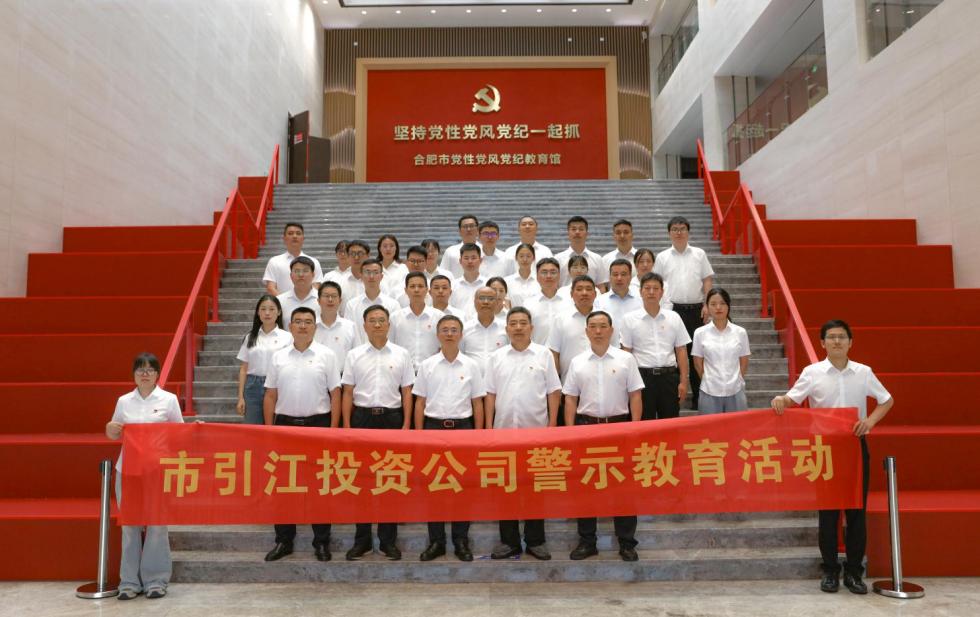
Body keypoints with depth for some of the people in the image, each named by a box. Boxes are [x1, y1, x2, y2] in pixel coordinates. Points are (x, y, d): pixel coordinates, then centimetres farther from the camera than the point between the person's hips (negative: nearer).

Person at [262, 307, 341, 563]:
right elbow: (270, 396, 9)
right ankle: (283, 540, 20)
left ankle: (321, 541, 15)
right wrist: (269, 429, 4)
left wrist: (333, 429, -7)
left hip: (317, 423, -2)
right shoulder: (278, 357, 7)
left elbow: (335, 394, -2)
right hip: (285, 424, 3)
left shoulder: (326, 355, -1)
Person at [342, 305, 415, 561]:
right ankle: (362, 539, 15)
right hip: (362, 417, 1)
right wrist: (346, 425, -1)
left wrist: (406, 425, -3)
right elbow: (348, 393, 5)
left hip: (392, 417, 0)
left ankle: (388, 539, 14)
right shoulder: (354, 355, 5)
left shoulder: (401, 355, 4)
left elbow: (407, 392, 4)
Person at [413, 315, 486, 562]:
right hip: (434, 427, 0)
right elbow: (420, 403, 6)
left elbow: (478, 403, 4)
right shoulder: (427, 365, 4)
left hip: (462, 427, 0)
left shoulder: (471, 365, 3)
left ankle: (461, 541, 16)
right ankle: (436, 541, 15)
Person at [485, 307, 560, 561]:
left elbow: (554, 392, 2)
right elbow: (490, 394, 8)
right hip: (504, 430, 2)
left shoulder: (544, 355, 2)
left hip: (536, 431, -2)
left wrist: (552, 425, -4)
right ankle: (509, 541, 17)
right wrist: (488, 427, 2)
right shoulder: (496, 357, 7)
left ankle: (535, 541, 16)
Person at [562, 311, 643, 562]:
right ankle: (586, 541, 19)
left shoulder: (625, 359, 1)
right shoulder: (577, 362, 5)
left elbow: (635, 396, 1)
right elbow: (570, 399, 6)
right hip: (586, 425, 2)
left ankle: (626, 542, 15)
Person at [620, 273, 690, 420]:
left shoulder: (674, 318, 7)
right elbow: (626, 353, 0)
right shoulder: (630, 319, 1)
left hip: (669, 376, 2)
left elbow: (681, 351, 8)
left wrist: (683, 381, 2)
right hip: (643, 376, -2)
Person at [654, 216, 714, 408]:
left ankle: (697, 394, 13)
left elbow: (707, 280, 7)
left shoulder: (699, 254, 8)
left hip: (695, 309, 1)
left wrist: (707, 305, -3)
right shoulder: (662, 257, 6)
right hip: (672, 309, -1)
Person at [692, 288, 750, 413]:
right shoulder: (700, 333, -2)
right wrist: (710, 380, 5)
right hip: (709, 393, -1)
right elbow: (698, 363, 5)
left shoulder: (740, 332, 1)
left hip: (735, 392, 1)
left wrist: (735, 381, 7)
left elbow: (744, 362, 8)